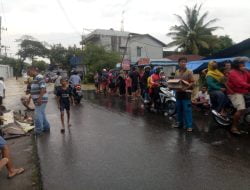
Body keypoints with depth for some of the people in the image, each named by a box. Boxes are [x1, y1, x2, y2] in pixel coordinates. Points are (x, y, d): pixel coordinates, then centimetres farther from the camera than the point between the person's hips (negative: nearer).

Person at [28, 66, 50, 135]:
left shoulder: (39, 77, -16)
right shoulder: (34, 78, 15)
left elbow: (43, 88, -25)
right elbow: (33, 90, 23)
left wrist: (40, 99, -28)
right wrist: (30, 97, 25)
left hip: (41, 100, -10)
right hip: (37, 100, 10)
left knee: (38, 115, -5)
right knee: (42, 114, 16)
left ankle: (38, 131, 5)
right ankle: (46, 127, 27)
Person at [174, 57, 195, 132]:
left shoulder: (189, 72, -4)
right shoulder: (177, 72, 10)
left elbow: (192, 82, -8)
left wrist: (186, 87, -23)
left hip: (186, 92, -5)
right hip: (178, 92, 5)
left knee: (187, 110, -5)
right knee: (179, 109, 14)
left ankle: (189, 126, 0)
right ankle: (180, 123, 27)